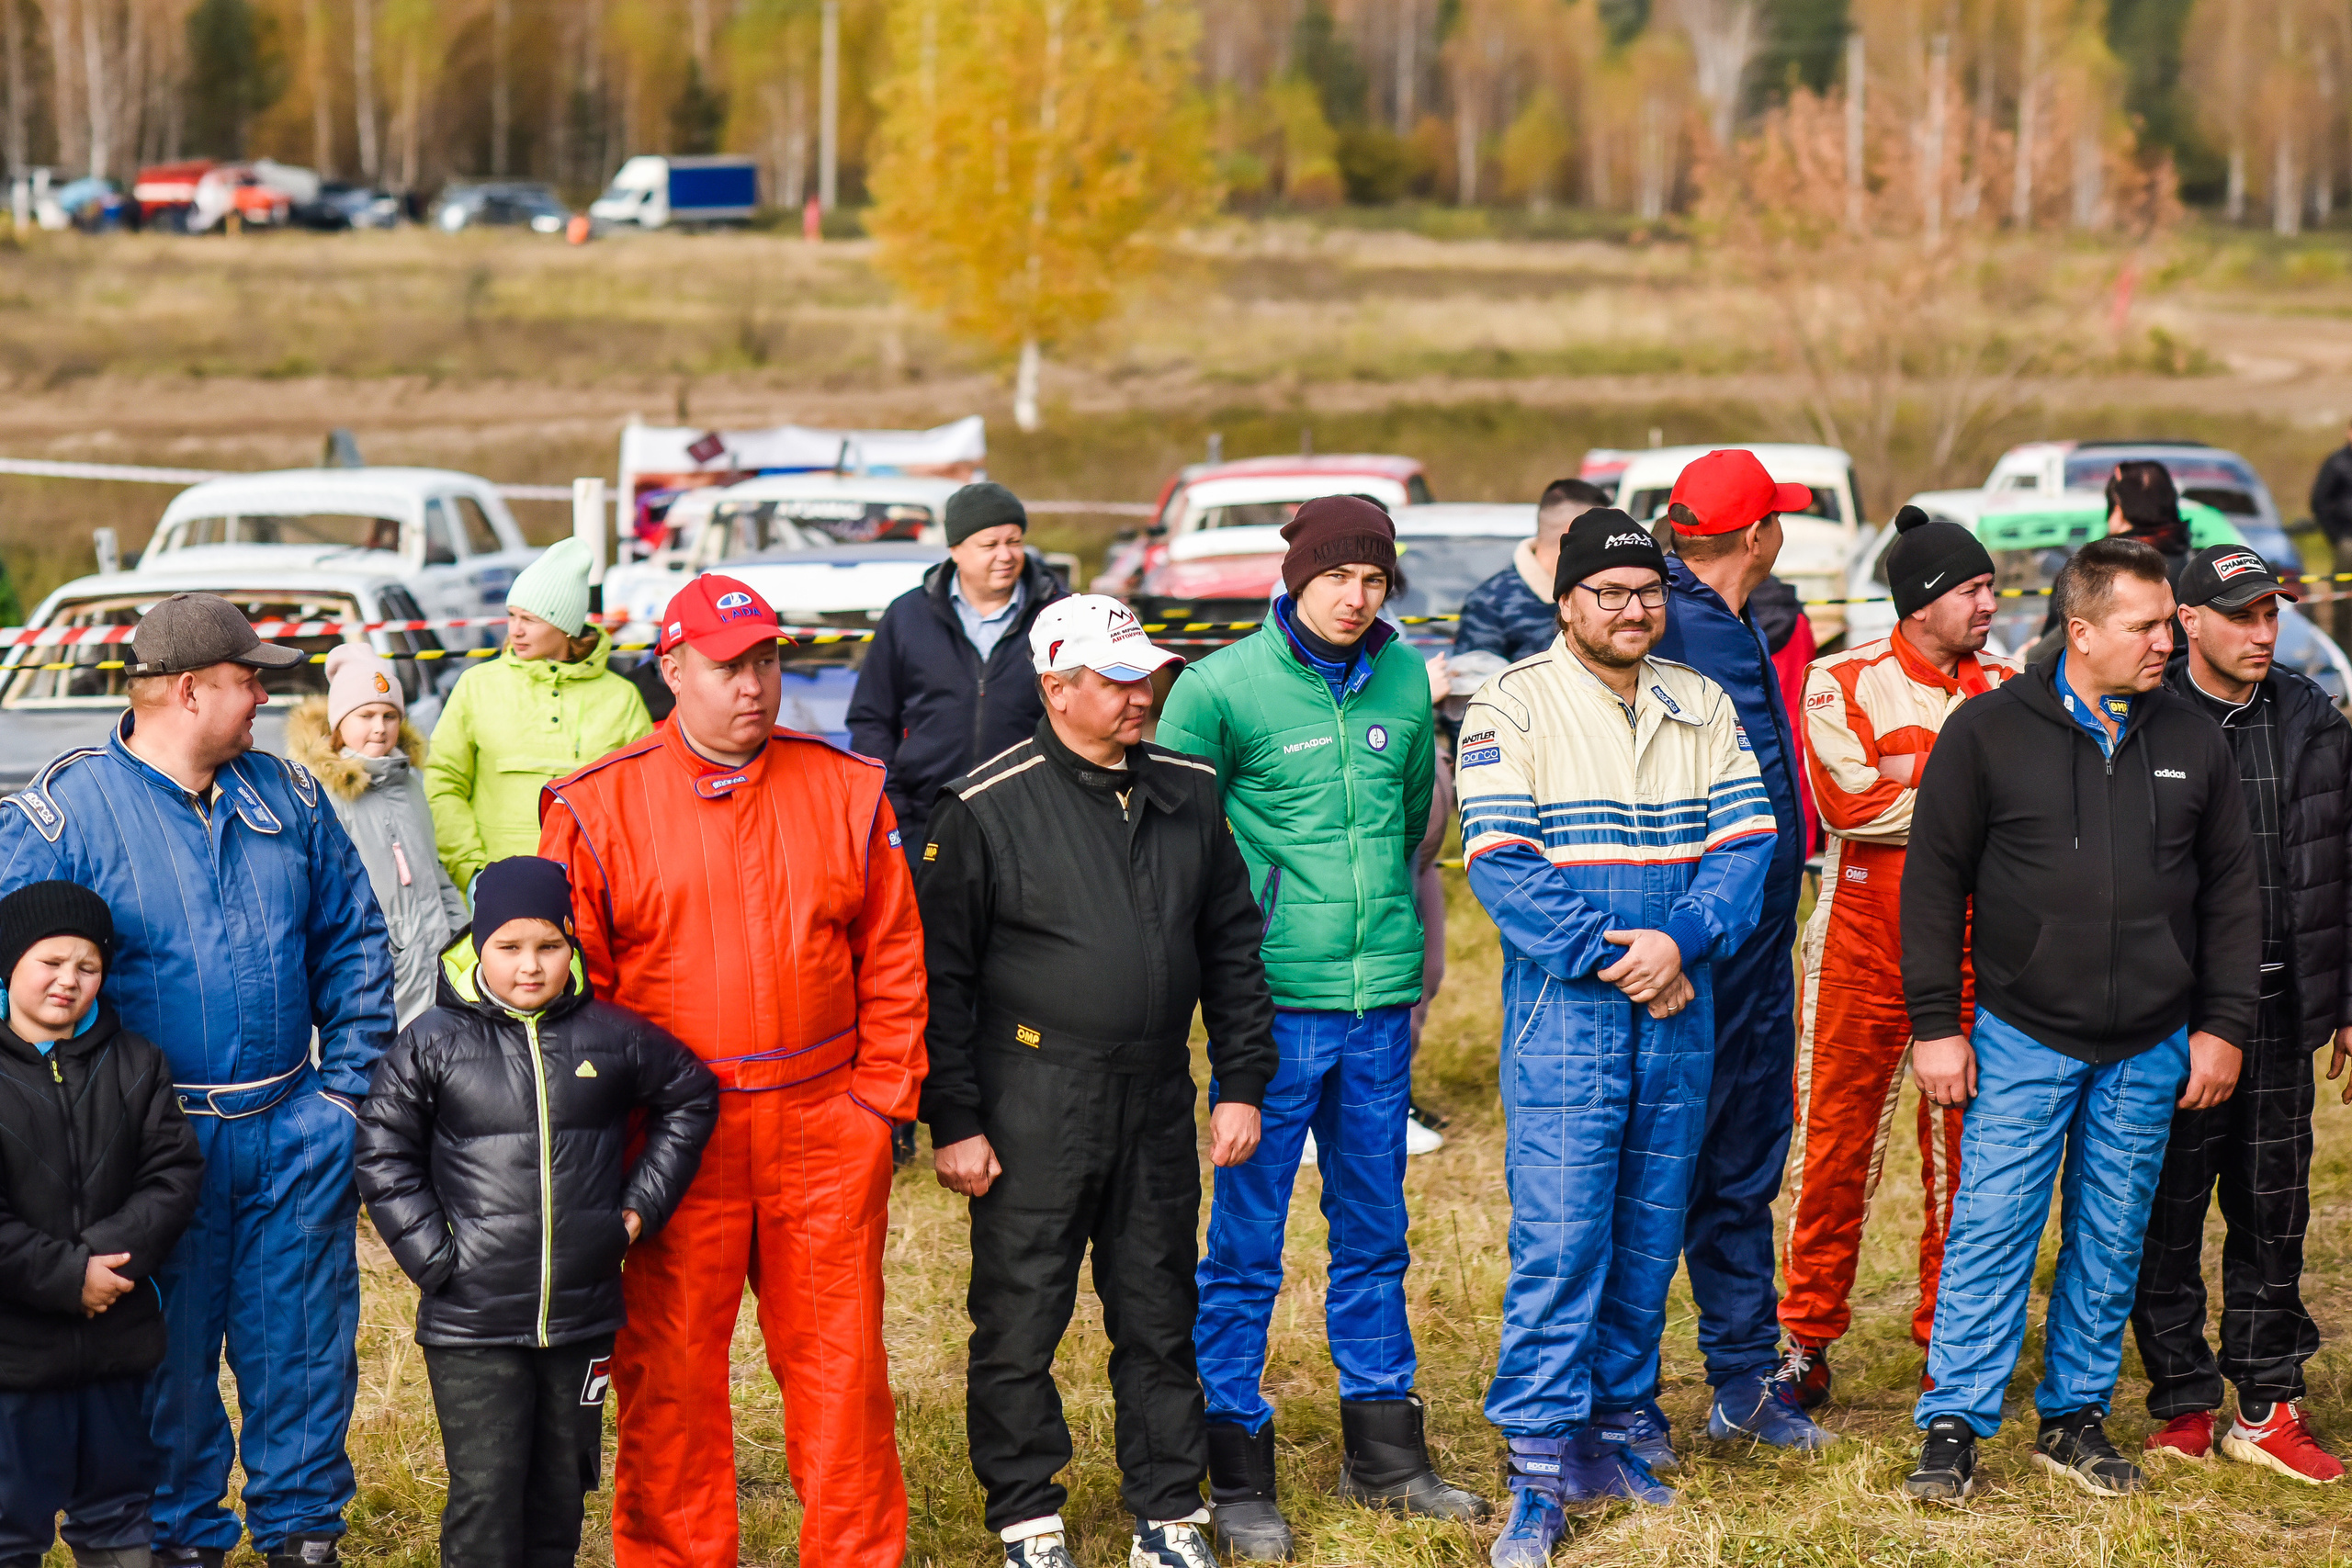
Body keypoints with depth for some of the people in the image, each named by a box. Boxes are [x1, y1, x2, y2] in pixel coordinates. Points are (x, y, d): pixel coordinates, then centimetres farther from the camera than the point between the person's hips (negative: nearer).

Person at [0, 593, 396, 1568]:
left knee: (303, 1344, 8)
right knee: (169, 1354, 6)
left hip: (294, 1131, 4)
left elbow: (352, 942, 13)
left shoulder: (285, 796, 7)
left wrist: (349, 1084, 6)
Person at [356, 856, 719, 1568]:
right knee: (485, 1492, -4)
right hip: (471, 1325, -3)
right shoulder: (432, 1045, -5)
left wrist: (641, 1208, 9)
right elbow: (383, 1154, 1)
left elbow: (690, 1099, 16)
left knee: (561, 1483, 14)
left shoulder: (613, 1037, 0)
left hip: (583, 1316, 3)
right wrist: (431, 1255, -7)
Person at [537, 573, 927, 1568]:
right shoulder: (598, 811, -1)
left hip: (826, 1135, 2)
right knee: (669, 1372, 4)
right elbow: (569, 984, 0)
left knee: (838, 1358, 6)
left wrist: (883, 1096, 4)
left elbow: (892, 958, 9)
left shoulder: (846, 793, 7)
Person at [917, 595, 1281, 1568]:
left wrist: (1242, 1084, 10)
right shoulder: (987, 810, -7)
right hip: (1033, 1111, -4)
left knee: (1159, 1316, 11)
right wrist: (953, 1123, -7)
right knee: (1020, 1322, 2)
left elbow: (1231, 947, 15)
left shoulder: (1187, 796, 8)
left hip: (1157, 1104, 4)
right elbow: (941, 976, -5)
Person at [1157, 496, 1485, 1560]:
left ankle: (1384, 1455, 26)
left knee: (1374, 1234, 15)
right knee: (1246, 1243, 1)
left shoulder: (1405, 681, 6)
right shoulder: (1222, 687, -8)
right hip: (1274, 1000, -5)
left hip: (1382, 1002, 5)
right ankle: (1237, 1476, 9)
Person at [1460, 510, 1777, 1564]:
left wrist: (1680, 942, -15)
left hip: (1678, 1014, 5)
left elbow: (1746, 842, 2)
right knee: (1558, 1244, -8)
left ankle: (1618, 1427, 24)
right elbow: (1502, 863, -12)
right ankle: (1539, 1476, -4)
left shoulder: (1702, 707, 10)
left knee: (1648, 1237, 11)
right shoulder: (1513, 706, -4)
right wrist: (1613, 958, -17)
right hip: (1563, 1017, -5)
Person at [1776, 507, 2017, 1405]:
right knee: (1837, 1145, 1)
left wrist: (1915, 774, -14)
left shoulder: (2008, 688, 8)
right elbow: (1850, 802, -16)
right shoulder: (1843, 684, -2)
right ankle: (1807, 1337, 11)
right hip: (1864, 948, -3)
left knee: (1964, 1149, 7)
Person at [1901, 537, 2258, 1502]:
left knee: (2111, 1242, 9)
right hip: (2021, 1037, -3)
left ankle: (2076, 1419, 21)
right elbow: (1934, 879, -1)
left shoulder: (2193, 741, 6)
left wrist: (2223, 1025, 6)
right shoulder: (1989, 732, -4)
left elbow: (2230, 892, 11)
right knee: (1992, 1228, -5)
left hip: (2150, 1050, 3)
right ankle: (1953, 1428, 2)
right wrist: (1935, 1024, -5)